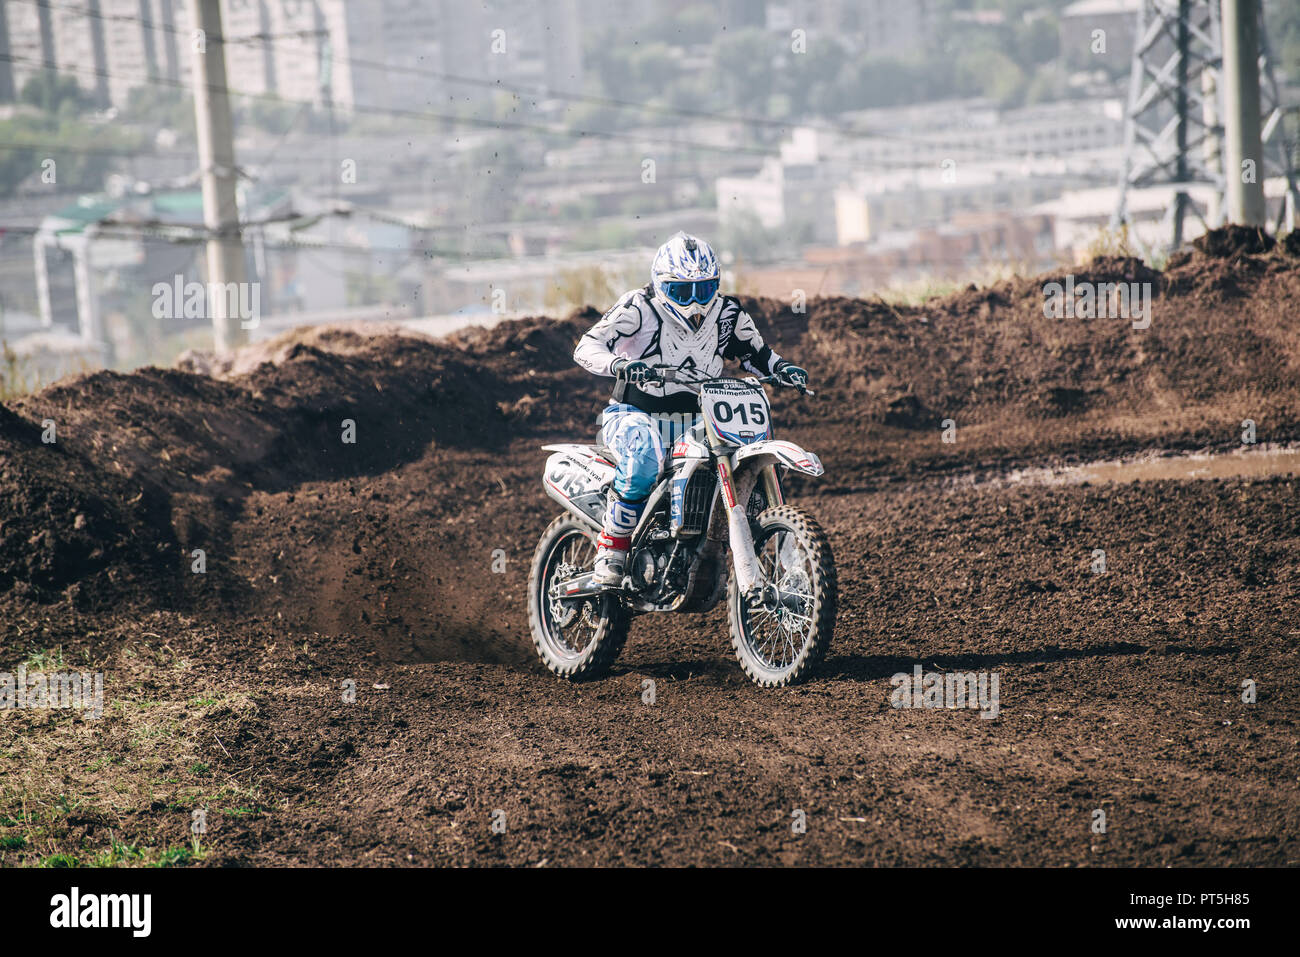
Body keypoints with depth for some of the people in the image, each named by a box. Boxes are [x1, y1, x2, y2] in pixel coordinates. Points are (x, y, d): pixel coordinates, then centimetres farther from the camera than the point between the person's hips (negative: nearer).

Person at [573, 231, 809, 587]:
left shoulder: (727, 314, 4)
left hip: (693, 424, 5)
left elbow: (755, 354, 20)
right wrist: (620, 364, -41)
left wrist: (782, 368, -3)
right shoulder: (639, 307, -11)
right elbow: (586, 347, -20)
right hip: (634, 417, -5)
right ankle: (611, 550, -24)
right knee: (645, 458, -38)